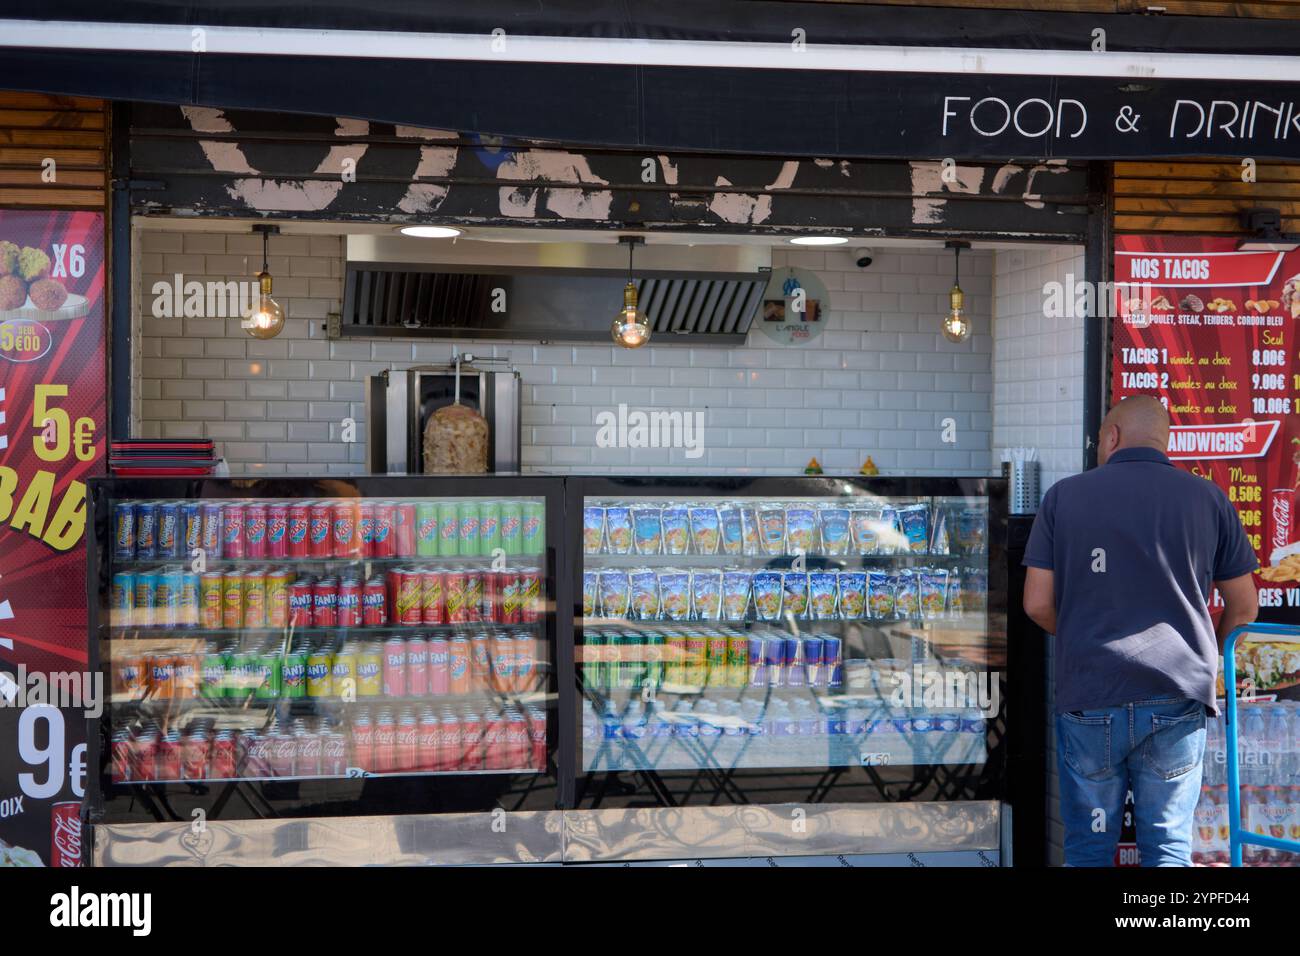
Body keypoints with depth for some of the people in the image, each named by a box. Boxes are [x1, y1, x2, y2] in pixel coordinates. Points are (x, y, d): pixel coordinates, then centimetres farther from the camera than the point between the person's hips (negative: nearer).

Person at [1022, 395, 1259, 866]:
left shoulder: (1064, 495, 2)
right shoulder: (1207, 497, 4)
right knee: (1169, 847, 8)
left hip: (1089, 699, 0)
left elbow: (1037, 603, 0)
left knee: (1089, 847, 11)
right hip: (1177, 700, 1)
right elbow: (1244, 607, 9)